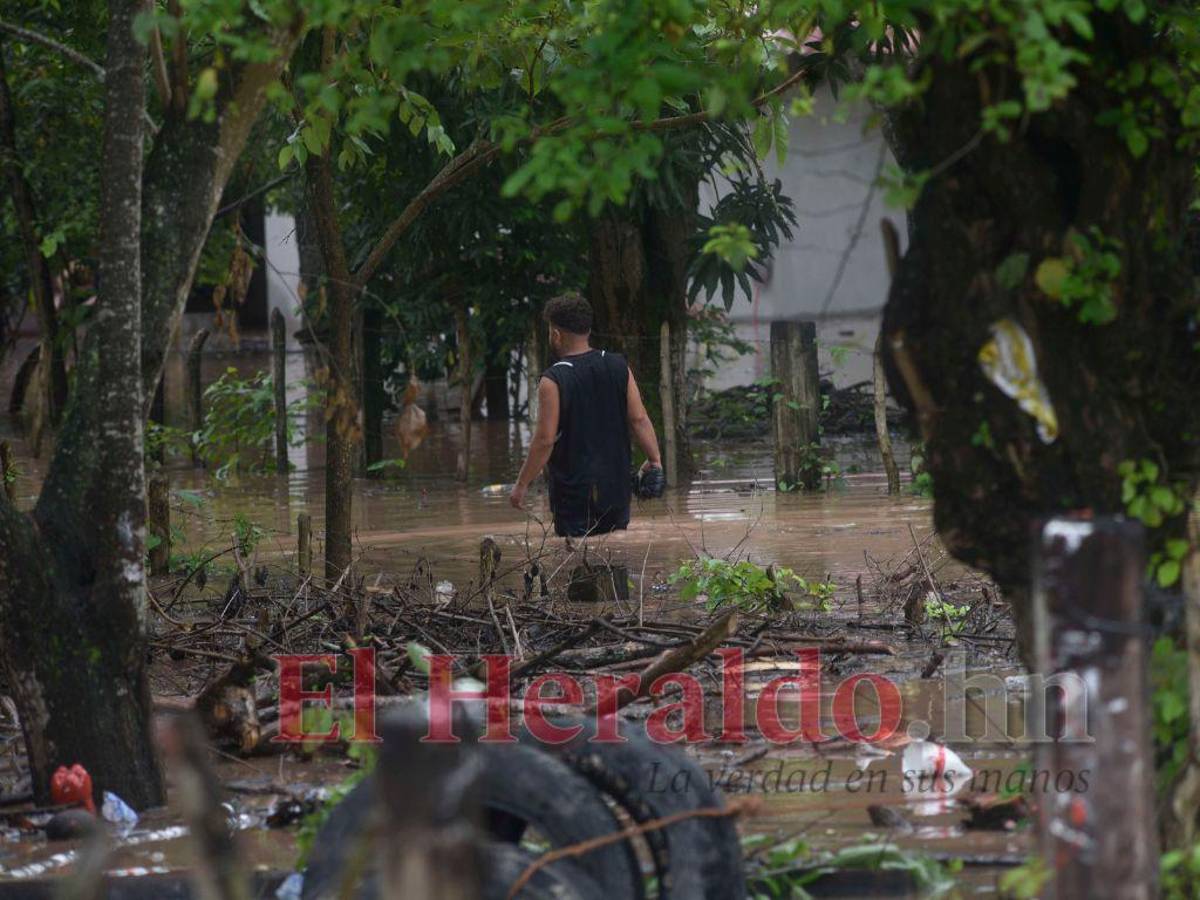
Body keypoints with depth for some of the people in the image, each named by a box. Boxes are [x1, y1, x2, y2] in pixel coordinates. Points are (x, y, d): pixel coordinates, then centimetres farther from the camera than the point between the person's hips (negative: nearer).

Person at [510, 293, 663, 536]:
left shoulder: (553, 381, -12)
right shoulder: (619, 367, 3)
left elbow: (545, 439, -13)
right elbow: (639, 419, -1)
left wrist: (522, 484, -5)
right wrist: (654, 459, 7)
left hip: (573, 492, -5)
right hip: (617, 489, 5)